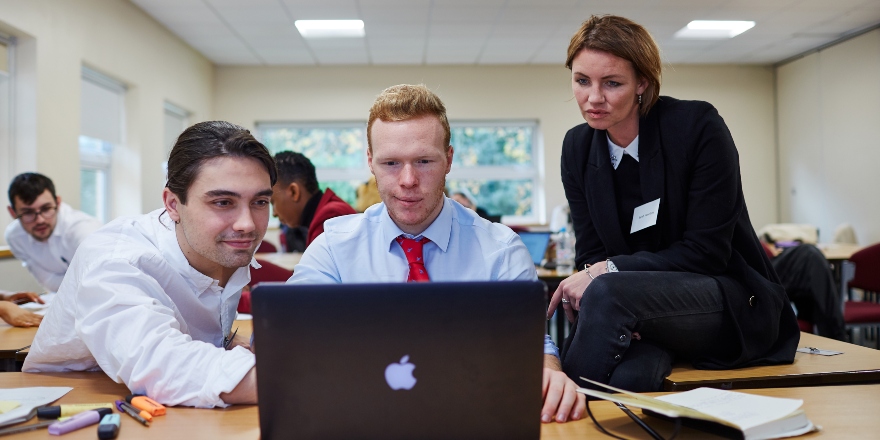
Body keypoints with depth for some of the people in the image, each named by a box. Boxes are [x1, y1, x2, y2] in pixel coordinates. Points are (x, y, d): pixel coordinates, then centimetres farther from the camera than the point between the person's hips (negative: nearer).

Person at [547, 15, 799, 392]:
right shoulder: (576, 148, 1)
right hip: (651, 313, 2)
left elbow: (707, 252, -14)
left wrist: (611, 270, -22)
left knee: (605, 293, -33)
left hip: (732, 304, -1)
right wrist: (619, 319, -20)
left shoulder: (697, 125, -13)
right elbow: (591, 254, 1)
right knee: (630, 375, -38)